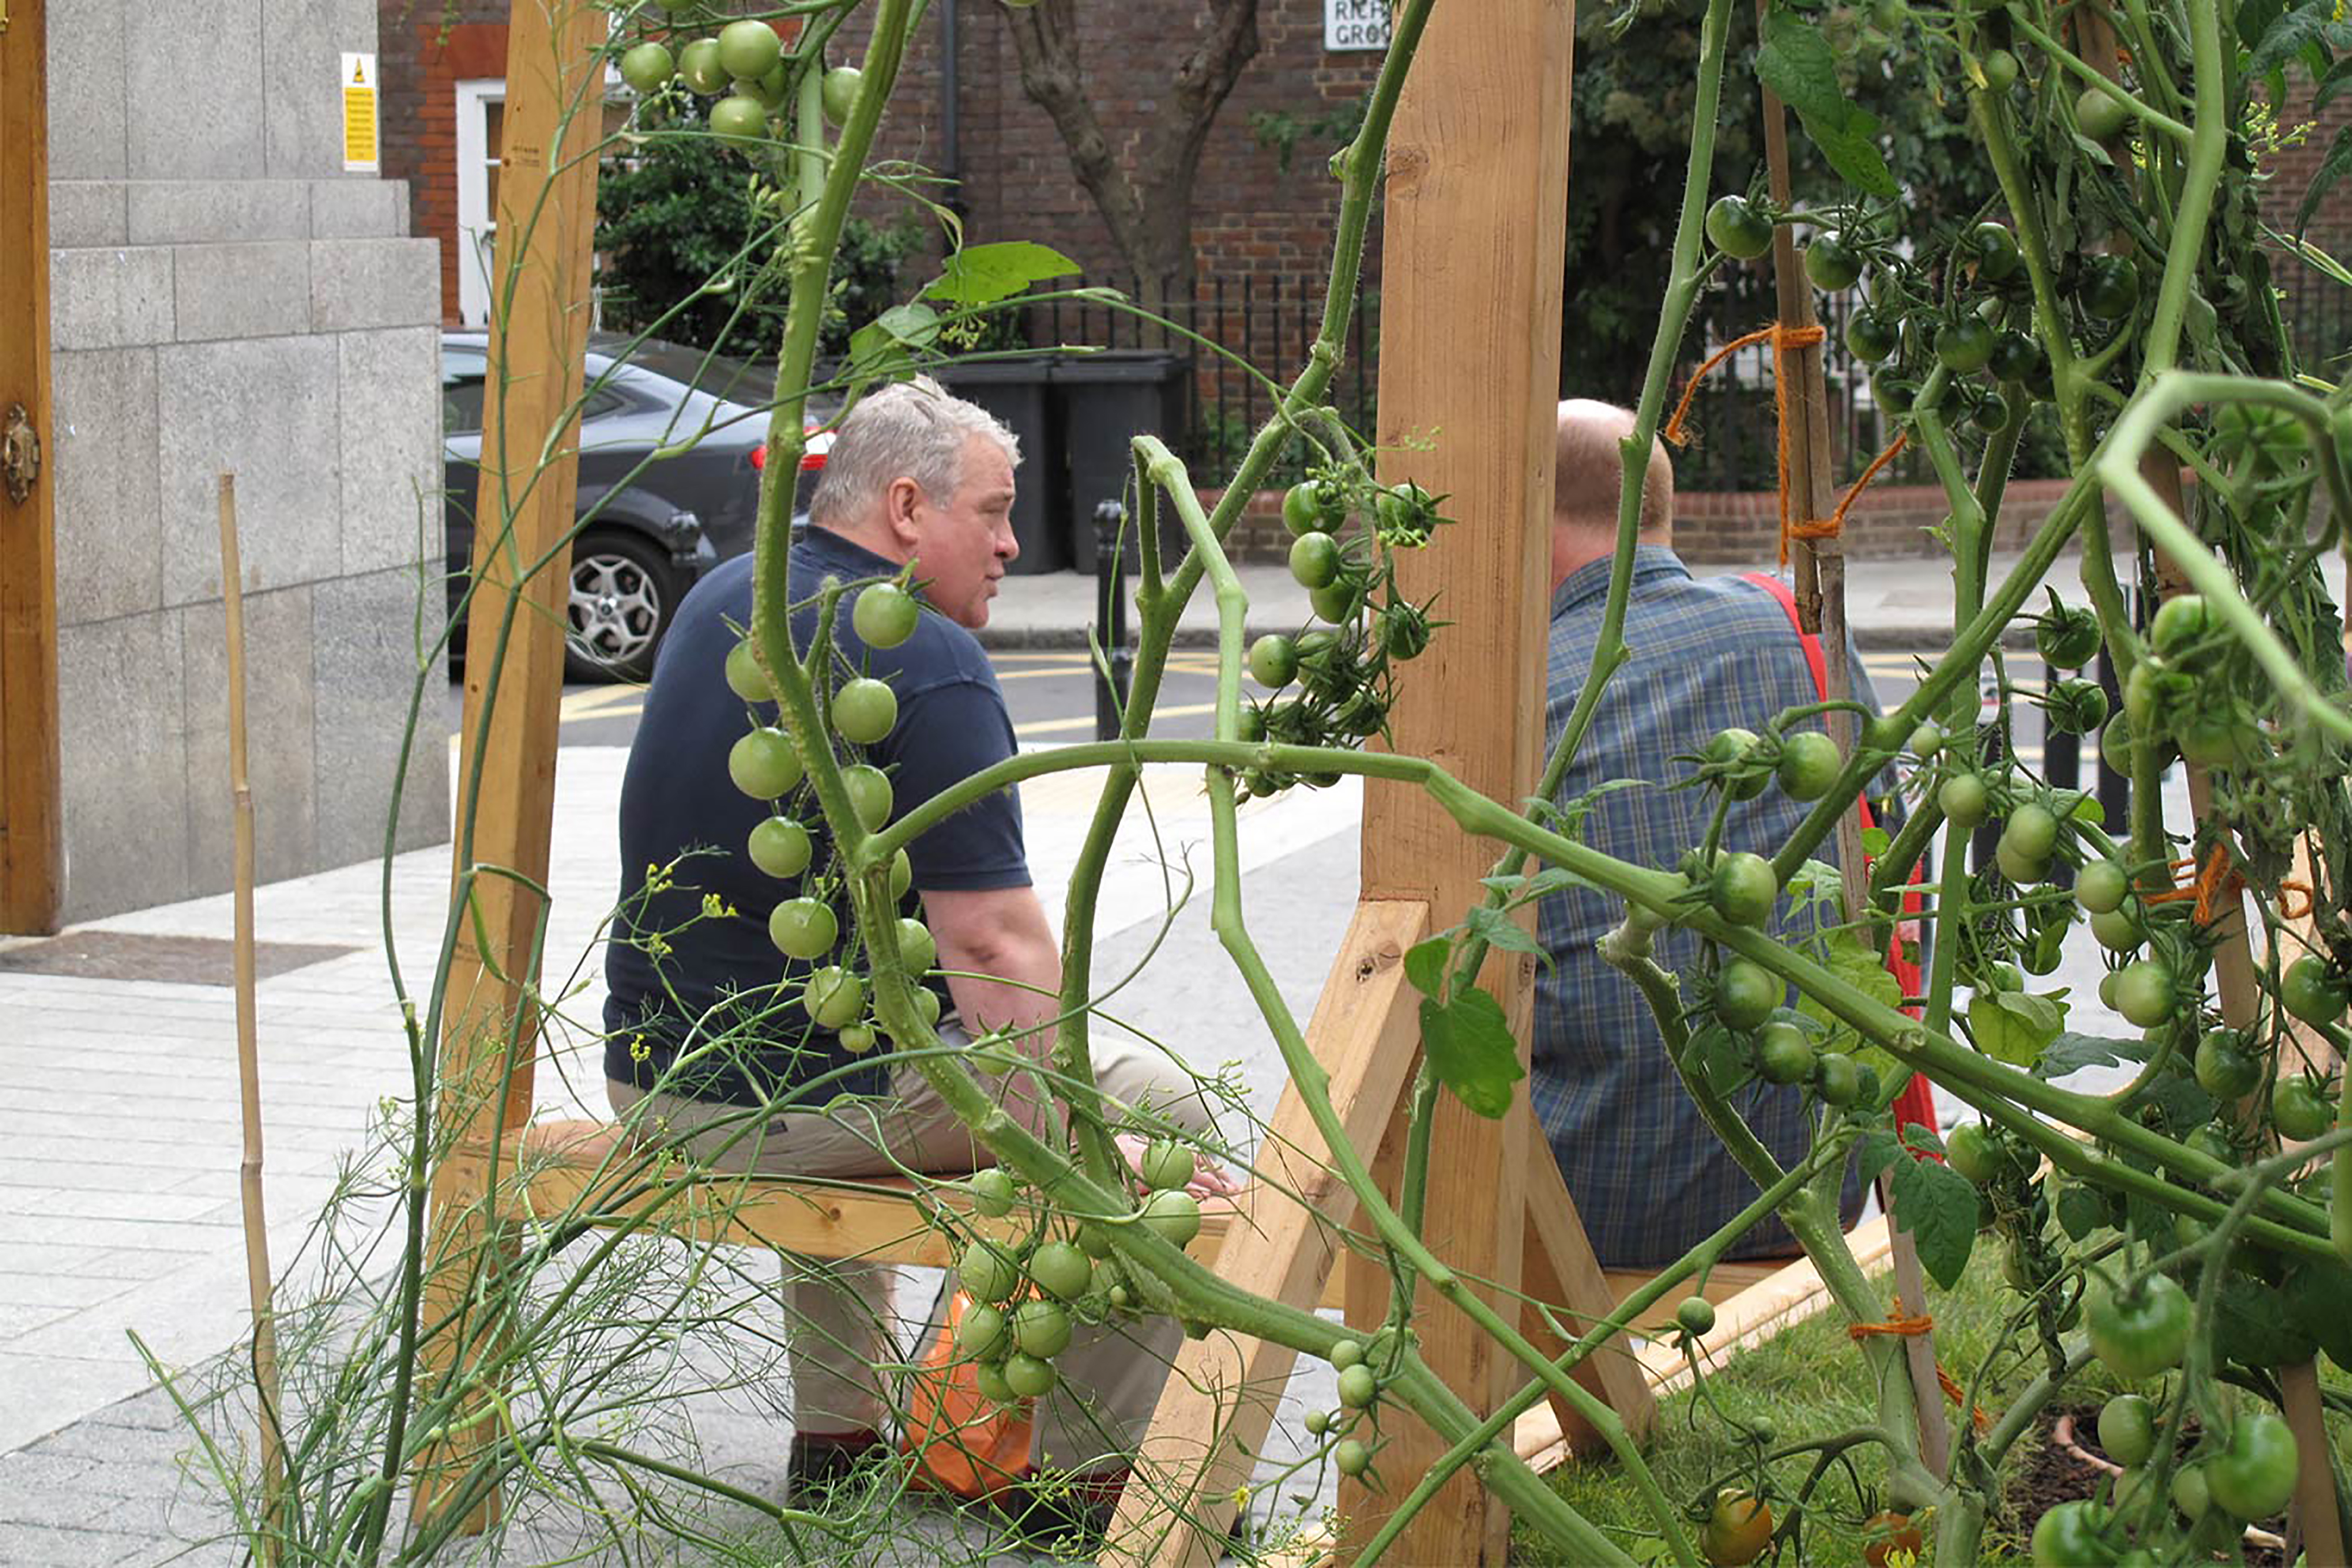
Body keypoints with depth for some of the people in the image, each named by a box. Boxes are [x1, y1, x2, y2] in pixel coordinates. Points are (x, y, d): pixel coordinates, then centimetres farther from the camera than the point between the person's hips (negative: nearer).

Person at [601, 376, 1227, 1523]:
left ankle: (837, 1432, 42)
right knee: (1167, 1107, 5)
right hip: (806, 1097, -9)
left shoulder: (717, 602, 10)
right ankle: (1087, 1476, 9)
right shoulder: (928, 665, -17)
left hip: (651, 1074, 9)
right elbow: (993, 945, -22)